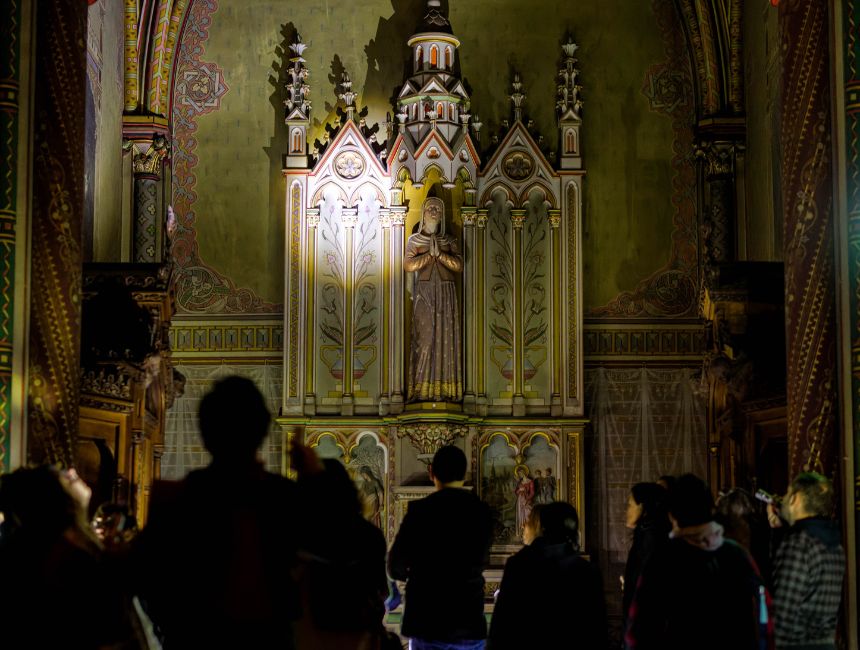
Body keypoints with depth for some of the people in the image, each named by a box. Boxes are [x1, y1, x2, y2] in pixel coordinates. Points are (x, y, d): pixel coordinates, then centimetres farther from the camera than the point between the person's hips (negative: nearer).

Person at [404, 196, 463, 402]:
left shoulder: (449, 241, 12)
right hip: (424, 293, -2)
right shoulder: (414, 240, 8)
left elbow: (459, 265, 0)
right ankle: (421, 388, -8)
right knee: (424, 337, -8)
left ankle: (444, 389, -2)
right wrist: (429, 253, -10)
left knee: (445, 337, -2)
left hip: (446, 294, 2)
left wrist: (440, 253, -11)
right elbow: (408, 266, -5)